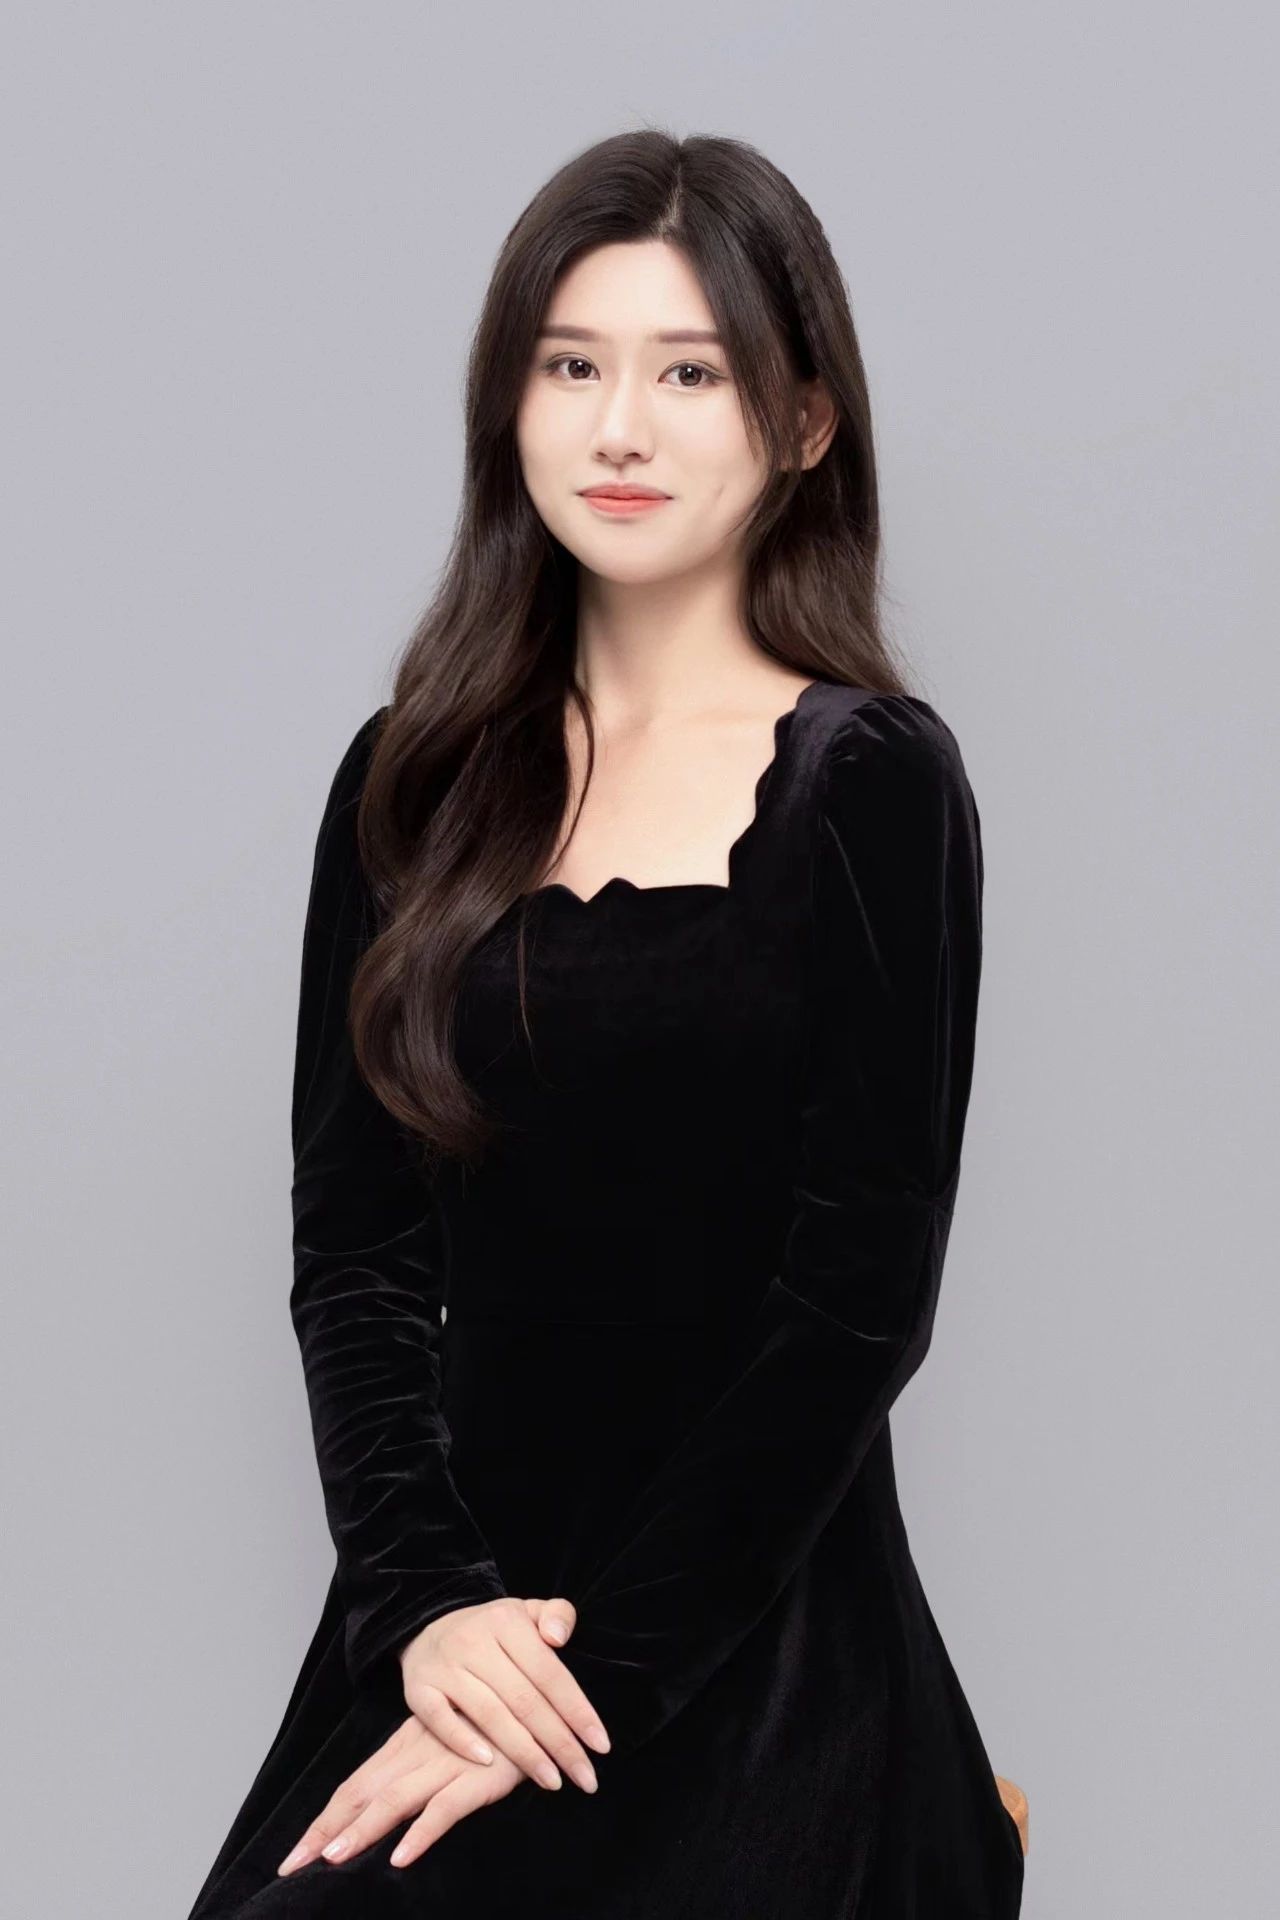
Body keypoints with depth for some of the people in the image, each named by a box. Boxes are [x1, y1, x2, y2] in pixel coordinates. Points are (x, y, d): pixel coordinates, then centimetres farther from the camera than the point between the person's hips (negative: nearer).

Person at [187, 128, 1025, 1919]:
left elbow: (860, 1303, -9)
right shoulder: (418, 782, 8)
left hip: (751, 1659, -3)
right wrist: (423, 1605, -11)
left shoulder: (871, 784, -5)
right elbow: (352, 1252, 5)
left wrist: (592, 1674, -13)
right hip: (452, 1635, 3)